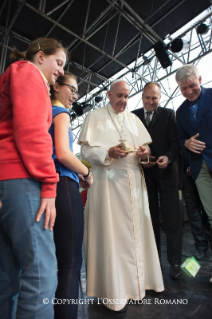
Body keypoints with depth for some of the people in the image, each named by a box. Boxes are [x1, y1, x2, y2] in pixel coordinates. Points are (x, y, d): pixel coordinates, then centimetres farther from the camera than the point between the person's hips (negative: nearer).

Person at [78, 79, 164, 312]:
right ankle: (114, 291, 17)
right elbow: (86, 151, -3)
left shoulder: (133, 119, 20)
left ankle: (137, 280, 30)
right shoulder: (95, 117, 5)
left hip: (134, 181, 5)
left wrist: (144, 152, -5)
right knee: (111, 232, 0)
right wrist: (108, 153, -19)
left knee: (135, 229, 10)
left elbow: (144, 147, 17)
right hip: (108, 181, -4)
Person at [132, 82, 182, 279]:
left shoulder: (169, 114, 5)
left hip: (166, 170, -1)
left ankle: (175, 261, 17)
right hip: (144, 171, 1)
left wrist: (168, 158, -20)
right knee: (150, 216, 10)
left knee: (171, 216, 2)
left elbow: (175, 141, -2)